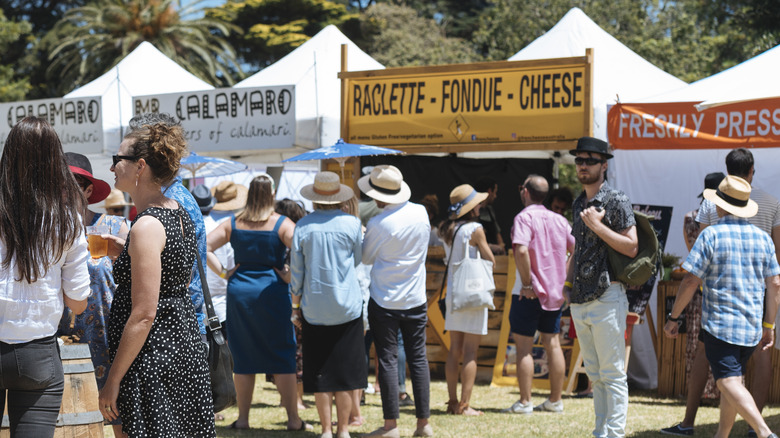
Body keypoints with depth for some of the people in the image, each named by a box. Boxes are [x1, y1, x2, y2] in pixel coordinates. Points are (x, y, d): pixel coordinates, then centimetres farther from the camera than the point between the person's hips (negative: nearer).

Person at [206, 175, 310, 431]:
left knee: (243, 357, 10)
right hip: (272, 291, -3)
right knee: (283, 357, 3)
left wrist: (223, 273, 2)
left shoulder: (233, 224, 4)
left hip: (238, 291, 3)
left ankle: (243, 418, 14)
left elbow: (203, 247, 1)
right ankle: (293, 419, 4)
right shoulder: (282, 224, -6)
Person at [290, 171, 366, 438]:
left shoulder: (303, 226, -3)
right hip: (347, 306, 0)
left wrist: (296, 306, 10)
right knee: (345, 369, 6)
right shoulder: (351, 223, -6)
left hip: (314, 310, 1)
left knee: (319, 371, 6)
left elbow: (296, 272, 1)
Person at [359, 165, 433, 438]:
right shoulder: (421, 213, 1)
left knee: (387, 359, 0)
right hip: (416, 300, 5)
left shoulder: (378, 224, -16)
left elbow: (366, 258, -1)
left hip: (384, 301, -5)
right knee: (418, 358, 8)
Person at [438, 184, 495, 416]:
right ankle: (464, 405, -5)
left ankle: (453, 402, 13)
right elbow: (490, 260, -5)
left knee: (454, 351, 10)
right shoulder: (475, 229, -12)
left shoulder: (449, 229, 8)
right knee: (470, 353, -4)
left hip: (453, 294, 7)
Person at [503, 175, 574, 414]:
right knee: (553, 344, 12)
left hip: (529, 293, -6)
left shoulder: (525, 217, -12)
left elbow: (521, 250, -26)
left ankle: (525, 402, 0)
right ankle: (555, 400, 16)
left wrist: (527, 284, -19)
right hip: (555, 292, 6)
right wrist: (564, 278, 12)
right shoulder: (559, 220, 9)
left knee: (524, 346, 0)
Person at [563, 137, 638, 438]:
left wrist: (598, 225, -18)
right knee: (595, 375, 12)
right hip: (580, 301, 8)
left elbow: (631, 247, -14)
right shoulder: (579, 203, 16)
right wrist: (568, 283, 14)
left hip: (606, 298, -8)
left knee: (613, 374, -5)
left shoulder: (616, 200, -7)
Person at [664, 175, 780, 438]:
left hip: (719, 323, -6)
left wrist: (673, 317, -1)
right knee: (733, 380, 18)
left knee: (729, 382, -11)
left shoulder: (711, 235, -8)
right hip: (751, 326, 6)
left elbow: (691, 281, -11)